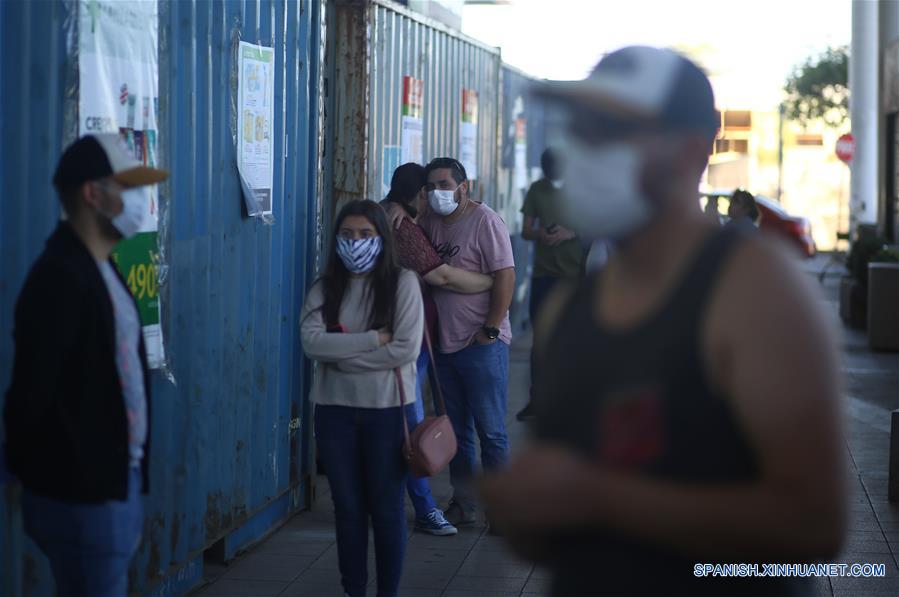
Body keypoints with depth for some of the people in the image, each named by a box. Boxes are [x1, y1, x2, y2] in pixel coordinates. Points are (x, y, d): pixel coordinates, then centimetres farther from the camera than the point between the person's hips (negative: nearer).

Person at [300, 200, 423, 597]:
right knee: (347, 507, 11)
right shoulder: (324, 288, 4)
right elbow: (312, 342, -12)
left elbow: (405, 349, -15)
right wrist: (372, 340, -18)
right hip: (335, 408, 3)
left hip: (387, 408, -3)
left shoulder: (402, 283, -5)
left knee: (386, 508, 6)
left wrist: (341, 351, -12)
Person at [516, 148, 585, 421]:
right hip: (544, 272, 2)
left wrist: (570, 233, -18)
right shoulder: (537, 190, 7)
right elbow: (526, 230, 7)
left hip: (575, 272, -2)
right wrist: (539, 234, -17)